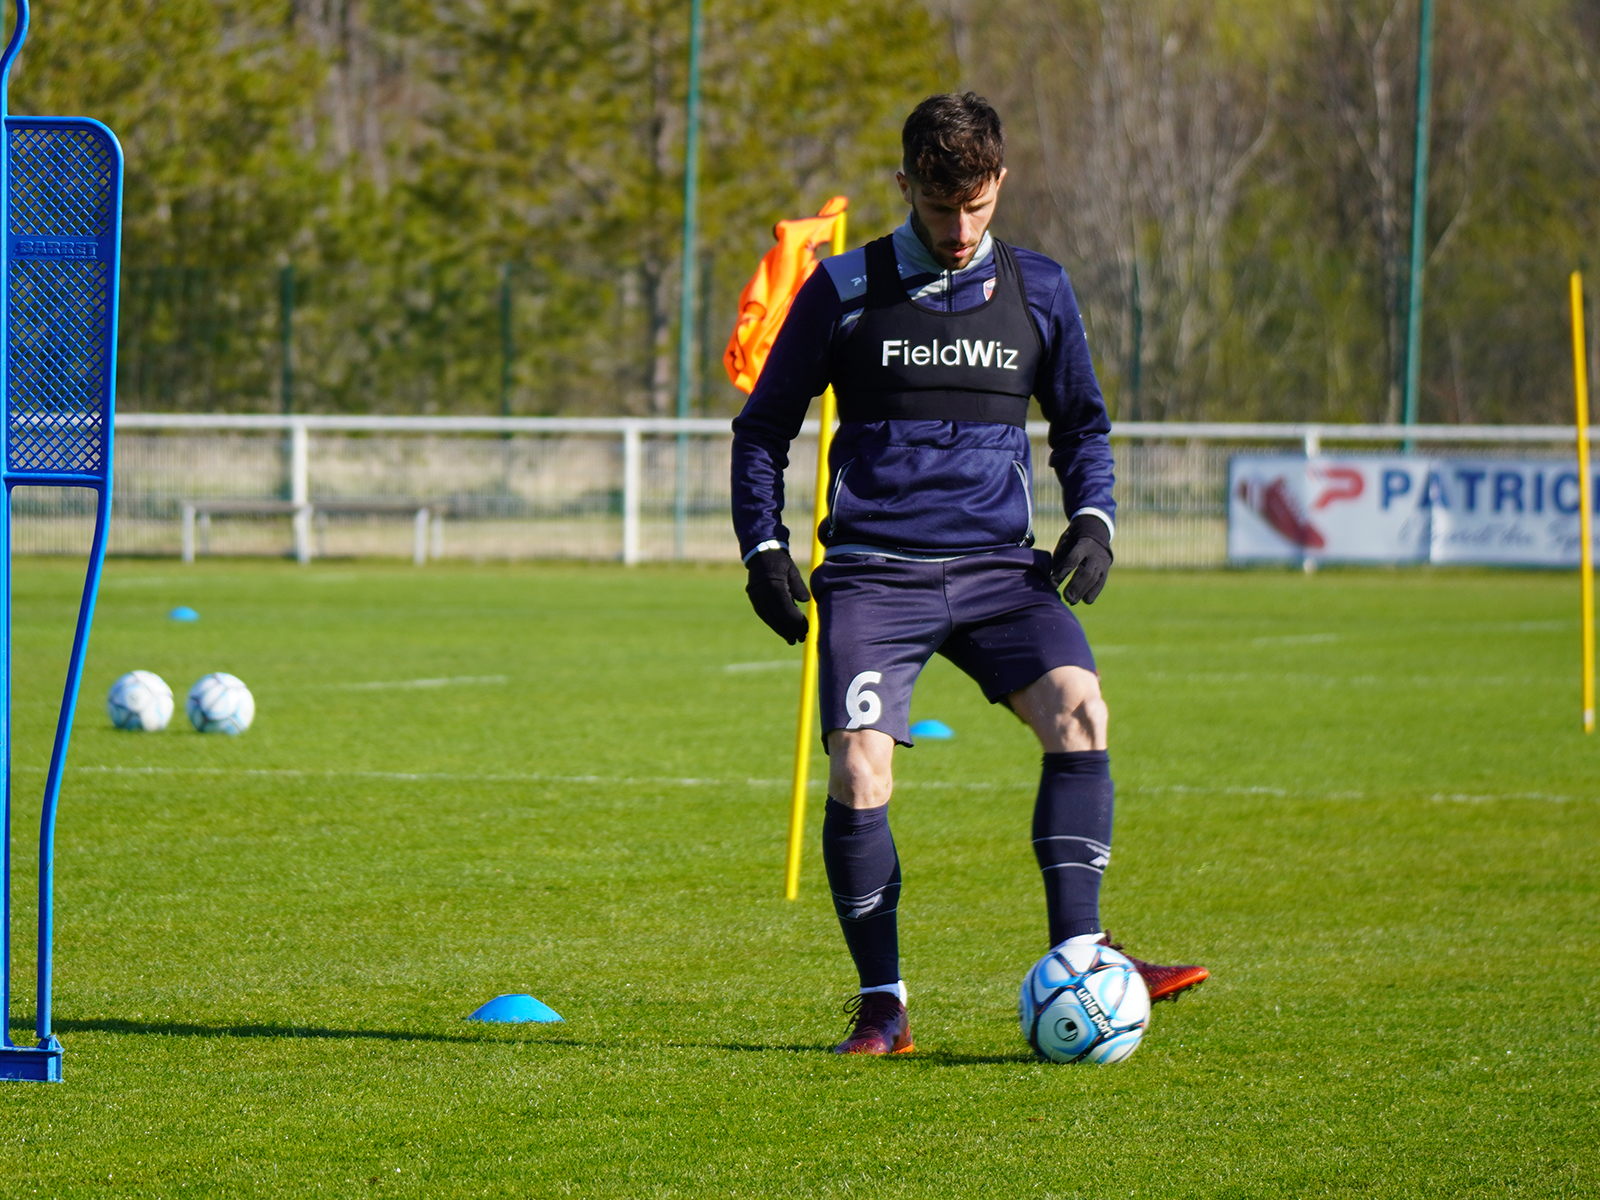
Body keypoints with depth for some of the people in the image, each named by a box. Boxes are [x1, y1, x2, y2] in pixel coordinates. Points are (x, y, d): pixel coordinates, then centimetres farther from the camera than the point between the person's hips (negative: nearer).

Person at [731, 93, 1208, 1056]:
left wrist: (1093, 519, 5)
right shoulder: (846, 291, 3)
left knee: (1078, 710, -23)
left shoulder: (1037, 289, 10)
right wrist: (763, 549, 0)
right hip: (874, 570, -2)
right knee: (858, 770, -18)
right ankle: (882, 1005, -3)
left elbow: (1082, 422, 22)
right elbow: (764, 428, 11)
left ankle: (1077, 962, -17)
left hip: (999, 567, 2)